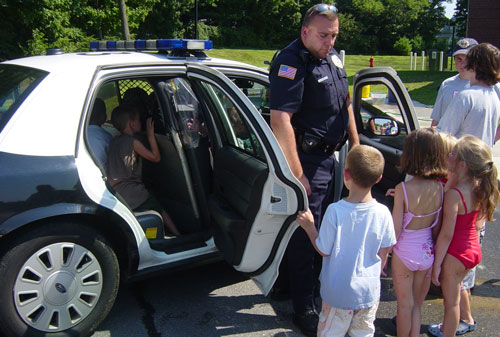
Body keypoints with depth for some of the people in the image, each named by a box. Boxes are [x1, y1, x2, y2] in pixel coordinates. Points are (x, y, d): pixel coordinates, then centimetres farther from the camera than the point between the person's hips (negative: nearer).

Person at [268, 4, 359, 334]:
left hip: (328, 157, 9)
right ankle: (304, 308, 15)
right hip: (307, 159, -9)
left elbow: (346, 104, 20)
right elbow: (280, 120, -29)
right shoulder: (292, 62, -20)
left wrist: (356, 145, 16)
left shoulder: (333, 57, 8)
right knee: (305, 232, 0)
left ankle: (285, 282, 40)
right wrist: (297, 173, -30)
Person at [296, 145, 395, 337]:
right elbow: (383, 255, -1)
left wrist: (309, 226, 1)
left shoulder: (334, 211, -22)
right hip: (369, 292, 2)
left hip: (338, 293, -2)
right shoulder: (383, 213, -13)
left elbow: (324, 250, -13)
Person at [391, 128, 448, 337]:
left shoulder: (403, 189, -23)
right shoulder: (440, 188, -10)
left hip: (404, 253, -4)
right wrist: (433, 249, 14)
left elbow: (395, 229, -18)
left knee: (405, 304, 15)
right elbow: (437, 227, -1)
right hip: (427, 252, 4)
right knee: (417, 305, 21)